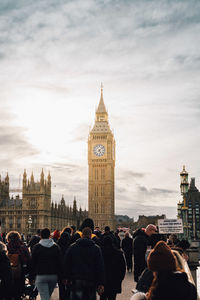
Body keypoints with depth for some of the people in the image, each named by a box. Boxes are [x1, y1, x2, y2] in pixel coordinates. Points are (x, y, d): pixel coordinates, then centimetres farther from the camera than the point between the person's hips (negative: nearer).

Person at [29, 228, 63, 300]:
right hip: (53, 276, 3)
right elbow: (60, 263, 5)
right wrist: (61, 277, 9)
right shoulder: (56, 247, 5)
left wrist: (31, 277, 5)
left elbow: (32, 263, -2)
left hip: (41, 276, -3)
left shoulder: (36, 247, -3)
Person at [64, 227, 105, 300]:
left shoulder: (72, 247, 4)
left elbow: (66, 264, 7)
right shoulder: (96, 248, 0)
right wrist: (100, 283, 0)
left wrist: (68, 278, 15)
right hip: (91, 281, 0)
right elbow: (100, 267, -2)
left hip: (76, 281, 0)